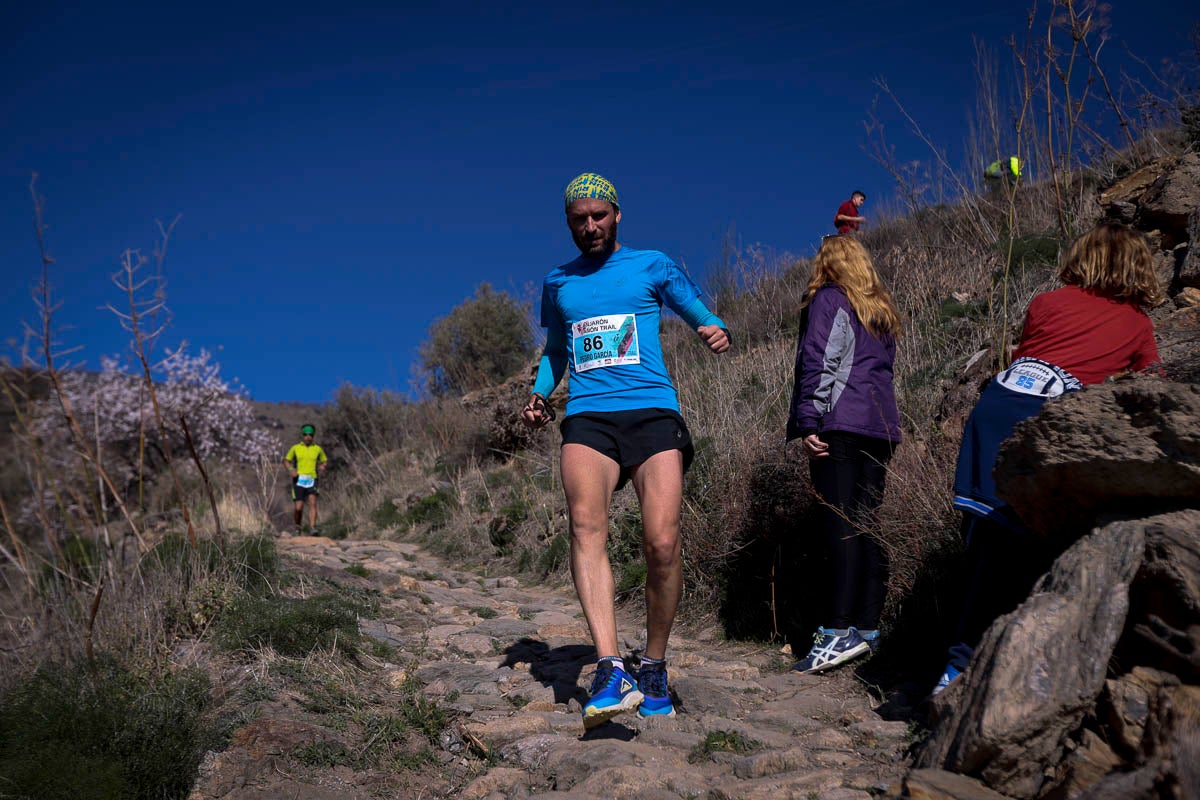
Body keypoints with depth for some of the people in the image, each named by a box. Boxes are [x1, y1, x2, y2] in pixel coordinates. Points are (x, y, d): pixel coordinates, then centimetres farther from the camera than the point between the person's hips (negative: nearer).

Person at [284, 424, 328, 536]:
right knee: (299, 507, -5)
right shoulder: (295, 448, 5)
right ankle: (297, 529, 18)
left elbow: (324, 461, 21)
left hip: (312, 481, 1)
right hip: (298, 480, -1)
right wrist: (291, 469, -8)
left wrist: (322, 466, -3)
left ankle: (312, 529, -29)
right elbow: (286, 460, 13)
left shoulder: (318, 449, 8)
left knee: (313, 503, -20)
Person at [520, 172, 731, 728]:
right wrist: (539, 395, 14)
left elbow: (701, 316, 15)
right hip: (587, 418, 2)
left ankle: (654, 670, 7)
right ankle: (611, 670, -33)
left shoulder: (651, 267, 13)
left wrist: (717, 333, -10)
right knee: (586, 526, -25)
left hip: (653, 411, -1)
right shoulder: (558, 284, 22)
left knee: (662, 543, -13)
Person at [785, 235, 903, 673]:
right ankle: (868, 627, 10)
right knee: (866, 525, 8)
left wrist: (809, 423, -14)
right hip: (880, 425, 8)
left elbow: (818, 364, -9)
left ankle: (840, 631, -19)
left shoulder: (827, 299, 2)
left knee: (840, 524, -14)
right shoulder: (881, 310, 24)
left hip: (839, 424, -8)